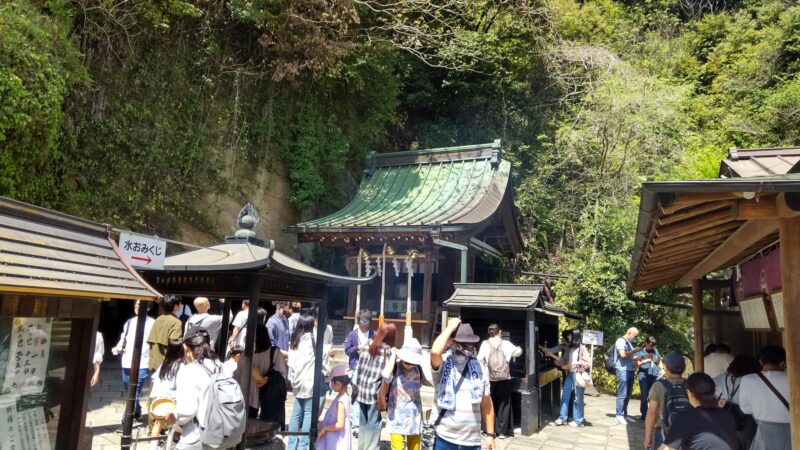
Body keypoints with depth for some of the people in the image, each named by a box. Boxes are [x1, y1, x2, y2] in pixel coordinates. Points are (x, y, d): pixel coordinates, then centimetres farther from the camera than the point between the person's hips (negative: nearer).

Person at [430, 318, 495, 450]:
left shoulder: (479, 369, 4)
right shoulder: (443, 366, -8)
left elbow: (486, 404, 11)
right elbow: (435, 351, -32)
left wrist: (490, 434, 7)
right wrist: (451, 327, -19)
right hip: (445, 439, -3)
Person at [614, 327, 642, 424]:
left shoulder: (629, 343, 19)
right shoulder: (621, 341, -7)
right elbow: (623, 354, -18)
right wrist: (635, 350, -9)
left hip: (630, 370, 9)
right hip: (623, 370, -9)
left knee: (628, 395, 10)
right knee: (622, 394, -8)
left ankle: (624, 414, 18)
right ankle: (619, 416, -5)